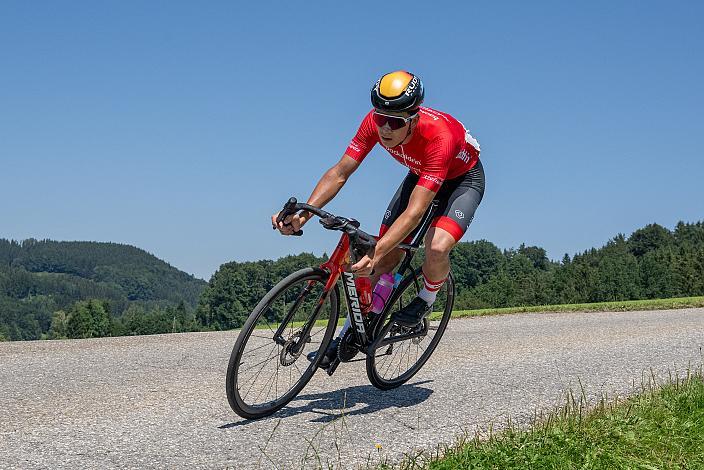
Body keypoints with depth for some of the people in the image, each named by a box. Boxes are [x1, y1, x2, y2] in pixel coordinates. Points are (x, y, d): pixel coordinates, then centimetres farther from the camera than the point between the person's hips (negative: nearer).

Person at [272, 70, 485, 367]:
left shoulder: (439, 136, -42)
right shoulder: (375, 122, -27)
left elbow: (414, 212, -46)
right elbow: (339, 173, -23)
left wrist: (375, 254, -56)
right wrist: (303, 214, -38)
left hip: (463, 178, -5)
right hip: (420, 174, 5)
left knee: (436, 248, -31)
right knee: (386, 258, -4)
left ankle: (426, 300, 3)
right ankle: (351, 333, 11)